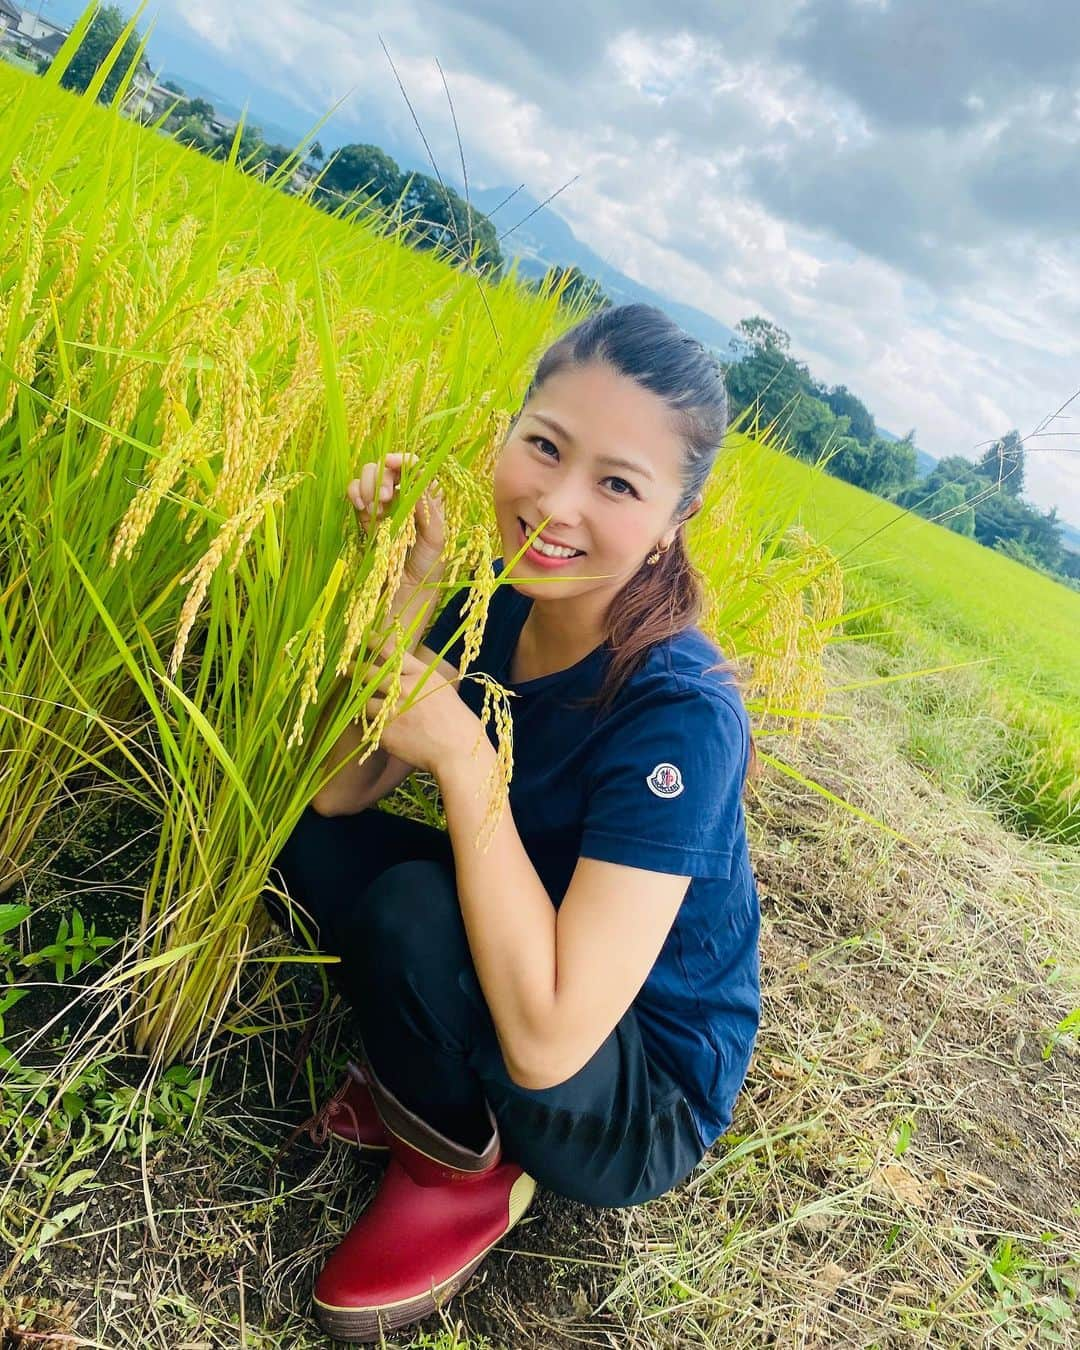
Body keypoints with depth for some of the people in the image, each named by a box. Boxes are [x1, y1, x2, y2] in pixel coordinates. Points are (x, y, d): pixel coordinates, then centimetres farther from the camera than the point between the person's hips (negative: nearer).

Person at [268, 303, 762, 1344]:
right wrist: (405, 591, -23)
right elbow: (336, 795, -11)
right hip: (523, 989, 6)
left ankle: (466, 1172, 1)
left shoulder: (678, 716, -32)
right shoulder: (494, 603, -11)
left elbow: (546, 1041, -34)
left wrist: (461, 752, -33)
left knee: (412, 905, -29)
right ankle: (430, 1086, 7)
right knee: (303, 825, -6)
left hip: (638, 1115, -5)